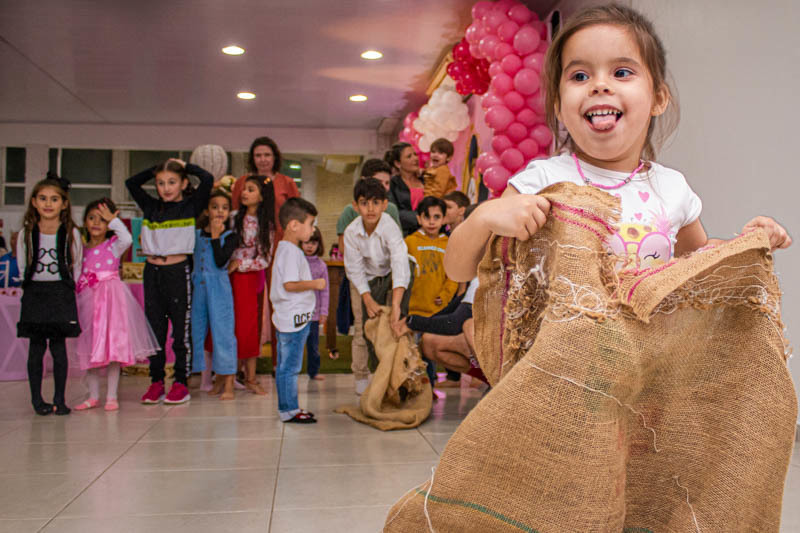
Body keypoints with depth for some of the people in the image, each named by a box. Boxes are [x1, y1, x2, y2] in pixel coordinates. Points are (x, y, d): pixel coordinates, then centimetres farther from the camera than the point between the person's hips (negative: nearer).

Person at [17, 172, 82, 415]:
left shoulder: (71, 233, -1)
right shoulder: (27, 233, 3)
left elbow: (76, 266, 6)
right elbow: (22, 265, 9)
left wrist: (66, 289, 5)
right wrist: (33, 286, 4)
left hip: (61, 293, -1)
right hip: (34, 293, 1)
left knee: (59, 347, -1)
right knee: (36, 347, 3)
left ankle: (59, 399, 7)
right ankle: (36, 398, 12)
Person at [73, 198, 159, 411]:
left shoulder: (114, 246, 0)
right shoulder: (81, 249, 11)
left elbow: (127, 238, -22)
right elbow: (76, 277, 15)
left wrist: (113, 219, -11)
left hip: (111, 298, -4)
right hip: (88, 301, 4)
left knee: (113, 347, -4)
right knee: (89, 350, 7)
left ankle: (111, 397, 4)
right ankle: (93, 396, 18)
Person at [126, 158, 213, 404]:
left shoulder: (190, 206, 0)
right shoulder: (151, 207, 12)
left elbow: (208, 180, -11)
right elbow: (131, 183, 15)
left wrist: (185, 166, 4)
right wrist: (156, 169, 13)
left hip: (178, 271, -4)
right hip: (152, 270, 5)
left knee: (181, 329, 1)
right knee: (154, 328, 8)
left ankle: (181, 383, 9)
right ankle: (156, 382, 17)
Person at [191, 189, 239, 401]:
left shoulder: (230, 236, -1)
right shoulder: (196, 234, 11)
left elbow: (220, 261, -15)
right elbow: (189, 260, 15)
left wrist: (215, 236, -12)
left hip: (219, 289, -5)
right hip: (198, 287, 5)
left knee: (222, 332, -6)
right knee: (197, 331, 8)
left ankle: (228, 384, 0)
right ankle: (218, 379, 20)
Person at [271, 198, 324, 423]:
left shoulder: (284, 248, 15)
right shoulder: (291, 251, -17)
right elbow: (289, 284, -23)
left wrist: (312, 284, 19)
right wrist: (314, 284, -14)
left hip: (286, 318, 11)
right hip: (295, 318, -11)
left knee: (284, 366, 14)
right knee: (290, 366, -4)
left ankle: (286, 407, 22)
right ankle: (289, 410, 3)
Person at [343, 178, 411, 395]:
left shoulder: (390, 228, -32)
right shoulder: (351, 232, -20)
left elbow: (400, 265, -44)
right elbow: (355, 268, -11)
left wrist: (395, 305, -54)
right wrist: (368, 300, -22)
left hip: (392, 277, -2)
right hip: (367, 281, 3)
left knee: (395, 326, -13)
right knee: (363, 327, -1)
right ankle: (361, 378, 15)